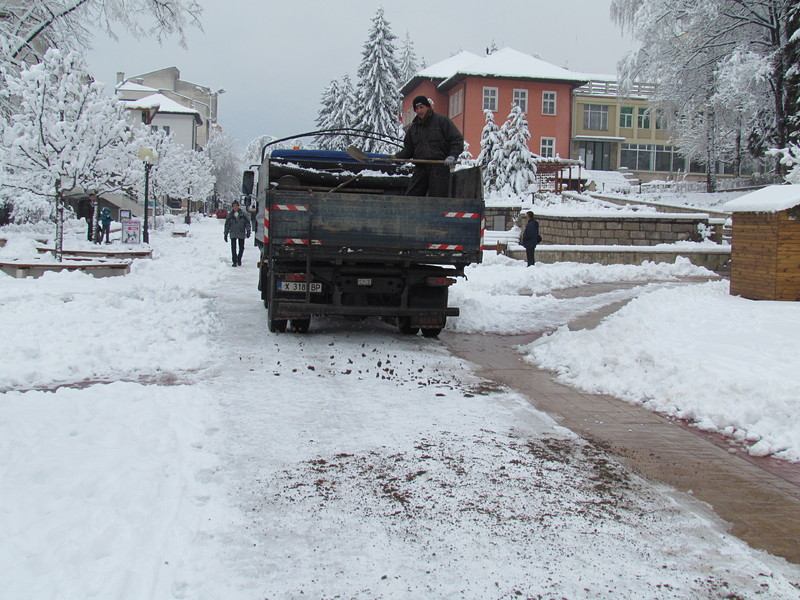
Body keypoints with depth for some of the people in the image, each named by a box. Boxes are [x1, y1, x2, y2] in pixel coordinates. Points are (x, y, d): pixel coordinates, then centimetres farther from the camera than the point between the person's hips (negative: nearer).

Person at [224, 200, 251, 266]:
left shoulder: (242, 214, 0)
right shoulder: (230, 215, 3)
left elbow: (247, 222, 2)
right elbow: (227, 225, 9)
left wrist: (248, 231, -8)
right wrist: (226, 234, 7)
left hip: (241, 234, 0)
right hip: (233, 234, 0)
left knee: (241, 247, 6)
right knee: (233, 248, -4)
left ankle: (239, 259, 29)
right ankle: (235, 261, 3)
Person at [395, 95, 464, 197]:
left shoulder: (442, 121, 1)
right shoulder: (414, 127, 18)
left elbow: (457, 140, -2)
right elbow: (408, 149, 22)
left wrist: (452, 156, -18)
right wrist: (396, 157, 3)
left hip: (439, 167, -5)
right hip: (420, 168, 5)